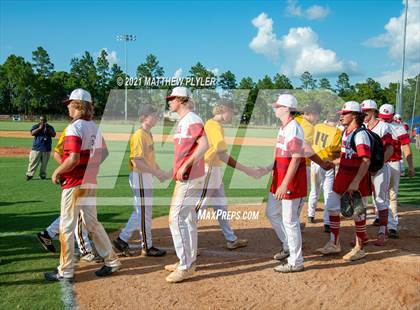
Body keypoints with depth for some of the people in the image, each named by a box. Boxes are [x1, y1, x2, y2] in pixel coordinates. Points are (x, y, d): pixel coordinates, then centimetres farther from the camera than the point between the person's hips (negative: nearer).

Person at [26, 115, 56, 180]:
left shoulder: (50, 127, 10)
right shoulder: (35, 126, 6)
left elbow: (53, 135, -2)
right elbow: (32, 133, -11)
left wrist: (47, 129, -13)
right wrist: (40, 128, -17)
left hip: (46, 149, 2)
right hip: (36, 148, -2)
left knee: (44, 163, 6)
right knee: (33, 162, -5)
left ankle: (43, 175, 16)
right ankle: (29, 175, -1)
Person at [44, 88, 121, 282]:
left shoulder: (74, 128, -16)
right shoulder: (94, 127, 8)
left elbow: (73, 159, -24)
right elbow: (104, 153, 14)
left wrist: (57, 172, -10)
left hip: (74, 183, -8)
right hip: (91, 182, 8)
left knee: (67, 226, 2)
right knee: (92, 223, 17)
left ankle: (65, 271, 10)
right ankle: (111, 261, 20)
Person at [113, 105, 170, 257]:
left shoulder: (148, 134, 13)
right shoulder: (139, 135, -17)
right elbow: (137, 161, -24)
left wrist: (160, 172, 10)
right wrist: (157, 172, -24)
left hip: (147, 177, 10)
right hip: (140, 177, -10)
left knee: (140, 212, 16)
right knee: (144, 213, 1)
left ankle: (122, 239, 24)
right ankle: (147, 247, 13)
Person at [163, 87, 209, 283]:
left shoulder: (192, 119, -13)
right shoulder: (182, 121, 18)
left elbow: (204, 145, -26)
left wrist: (185, 166, -26)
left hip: (189, 178, -10)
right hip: (186, 177, 10)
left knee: (176, 218, -11)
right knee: (188, 218, 15)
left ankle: (185, 267, -6)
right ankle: (189, 261, 25)